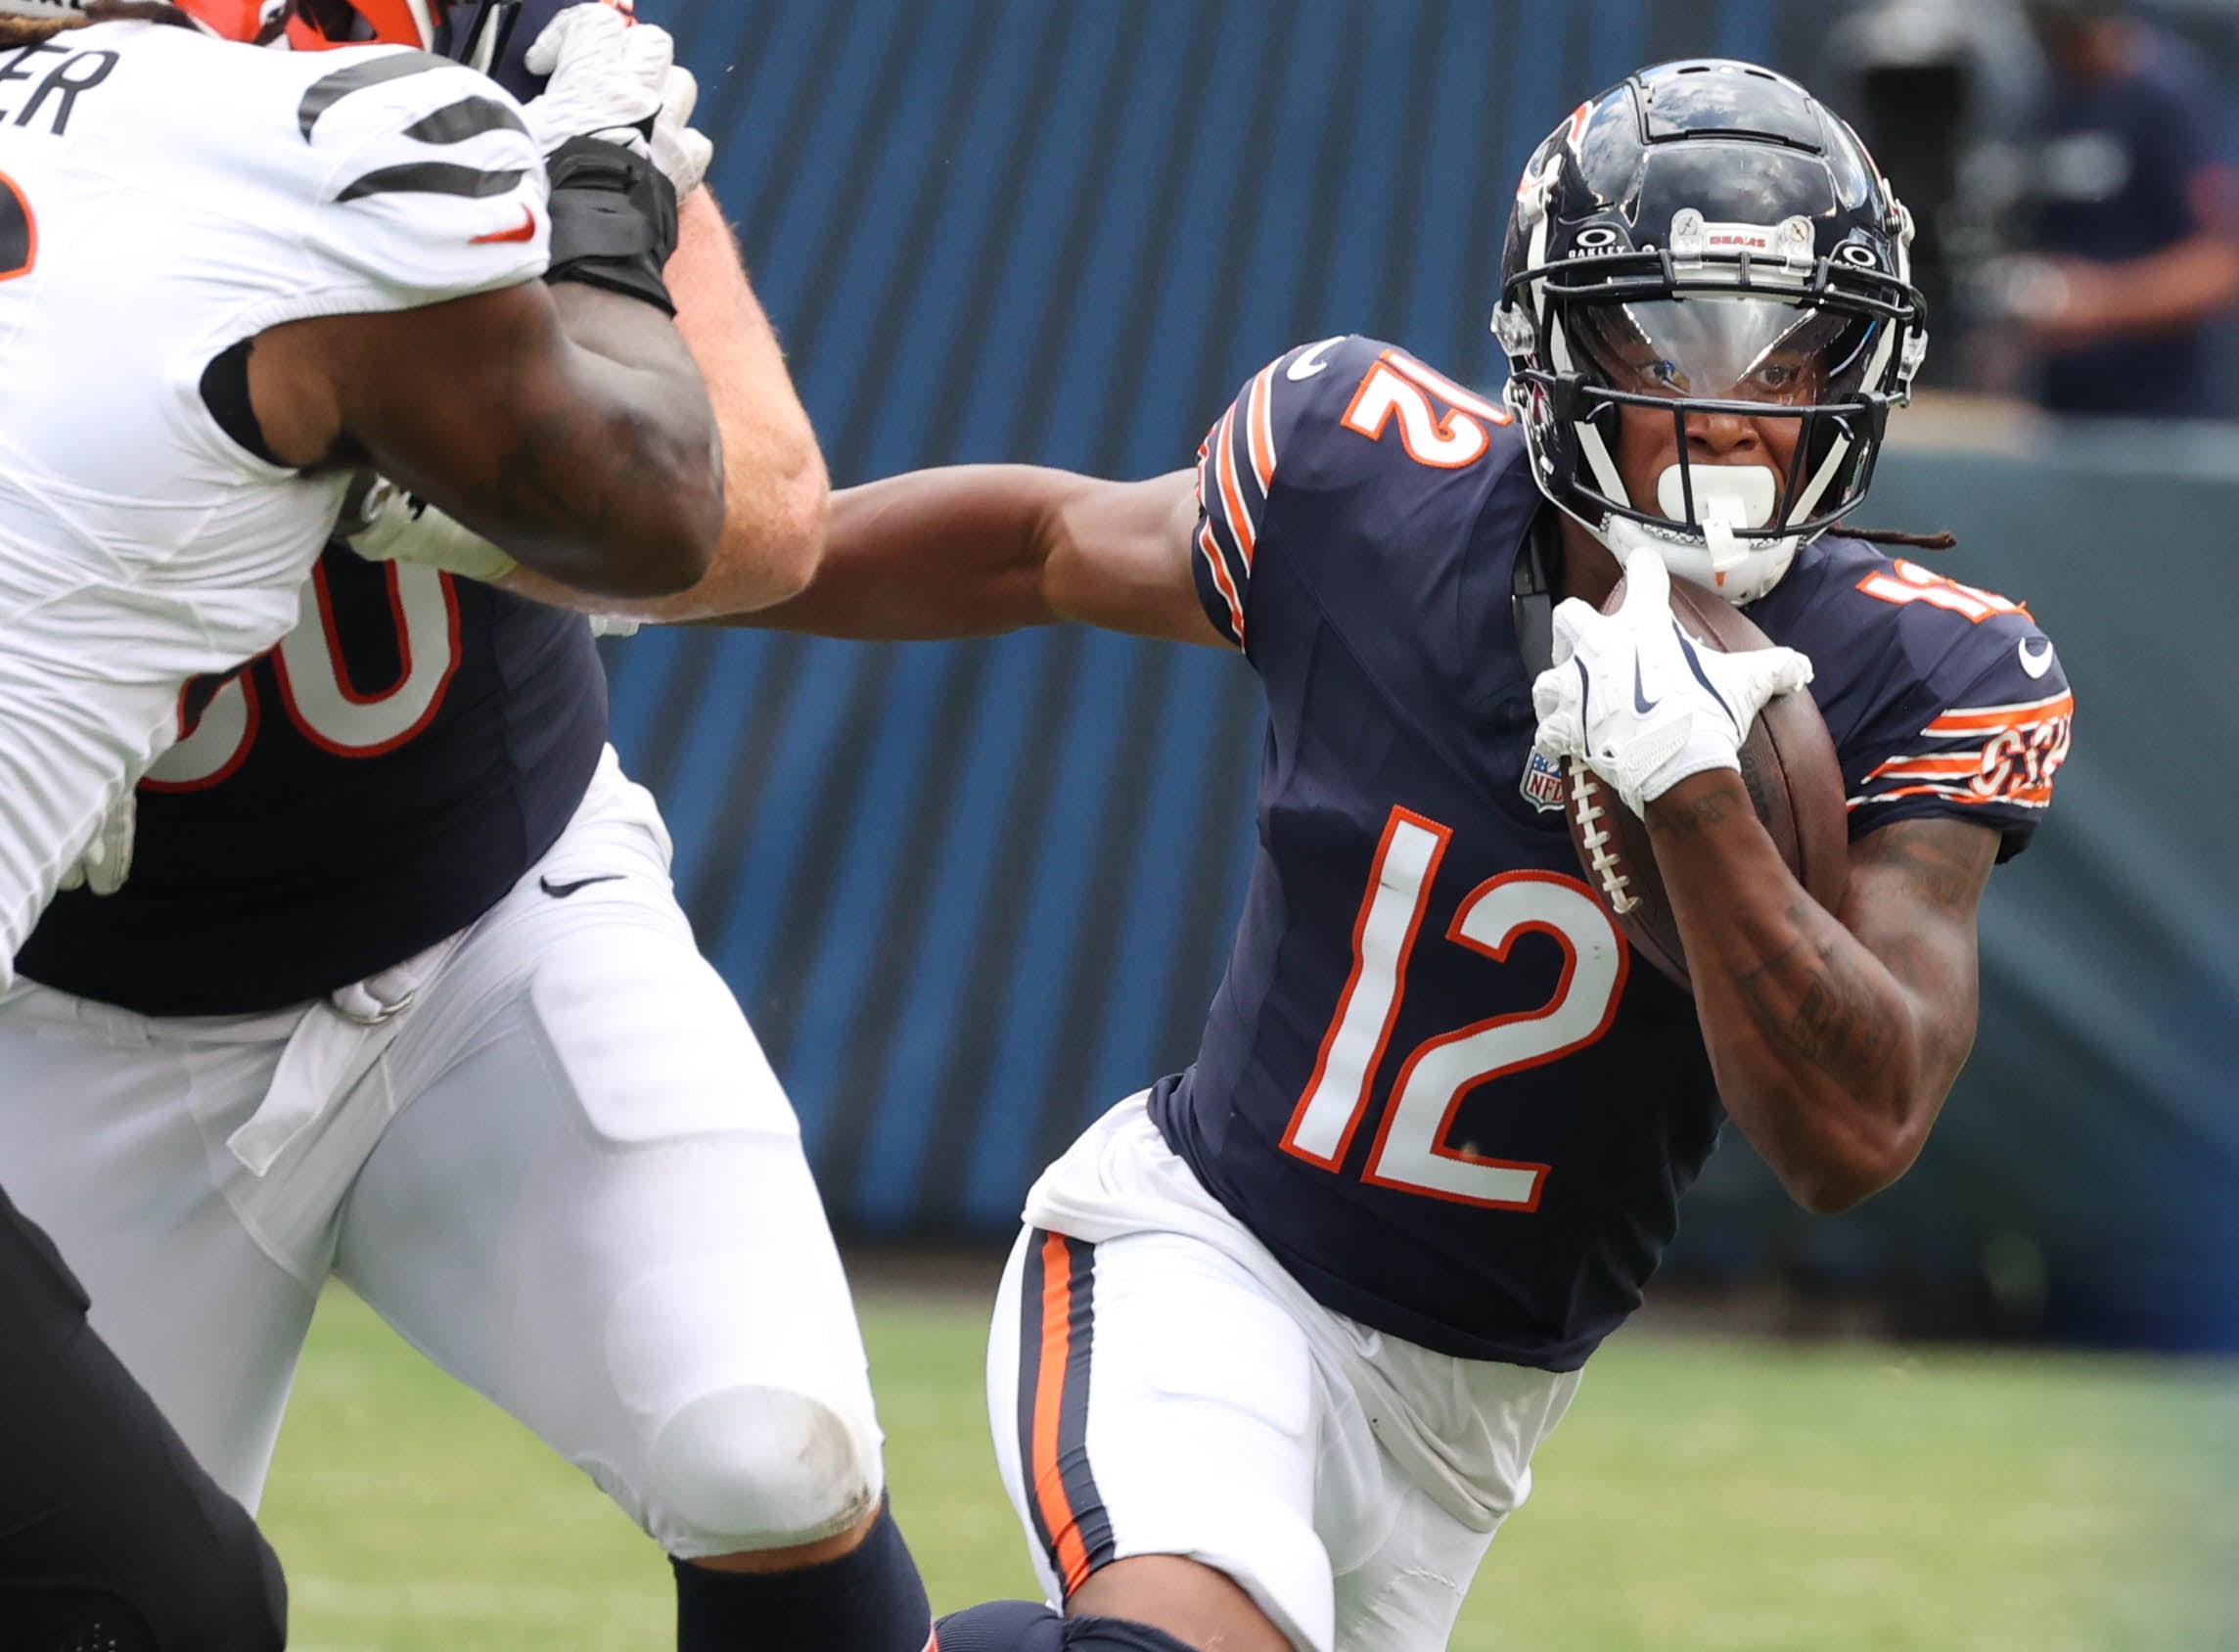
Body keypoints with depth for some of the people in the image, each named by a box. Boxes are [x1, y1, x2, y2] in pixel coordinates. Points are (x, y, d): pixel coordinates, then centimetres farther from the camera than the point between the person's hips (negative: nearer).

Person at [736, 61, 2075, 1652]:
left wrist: (1695, 791, -34)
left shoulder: (1918, 682, -13)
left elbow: (1852, 1138, -21)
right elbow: (1049, 543, 9)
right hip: (1204, 1251, -3)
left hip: (1466, 1408, 3)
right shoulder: (1371, 489, -12)